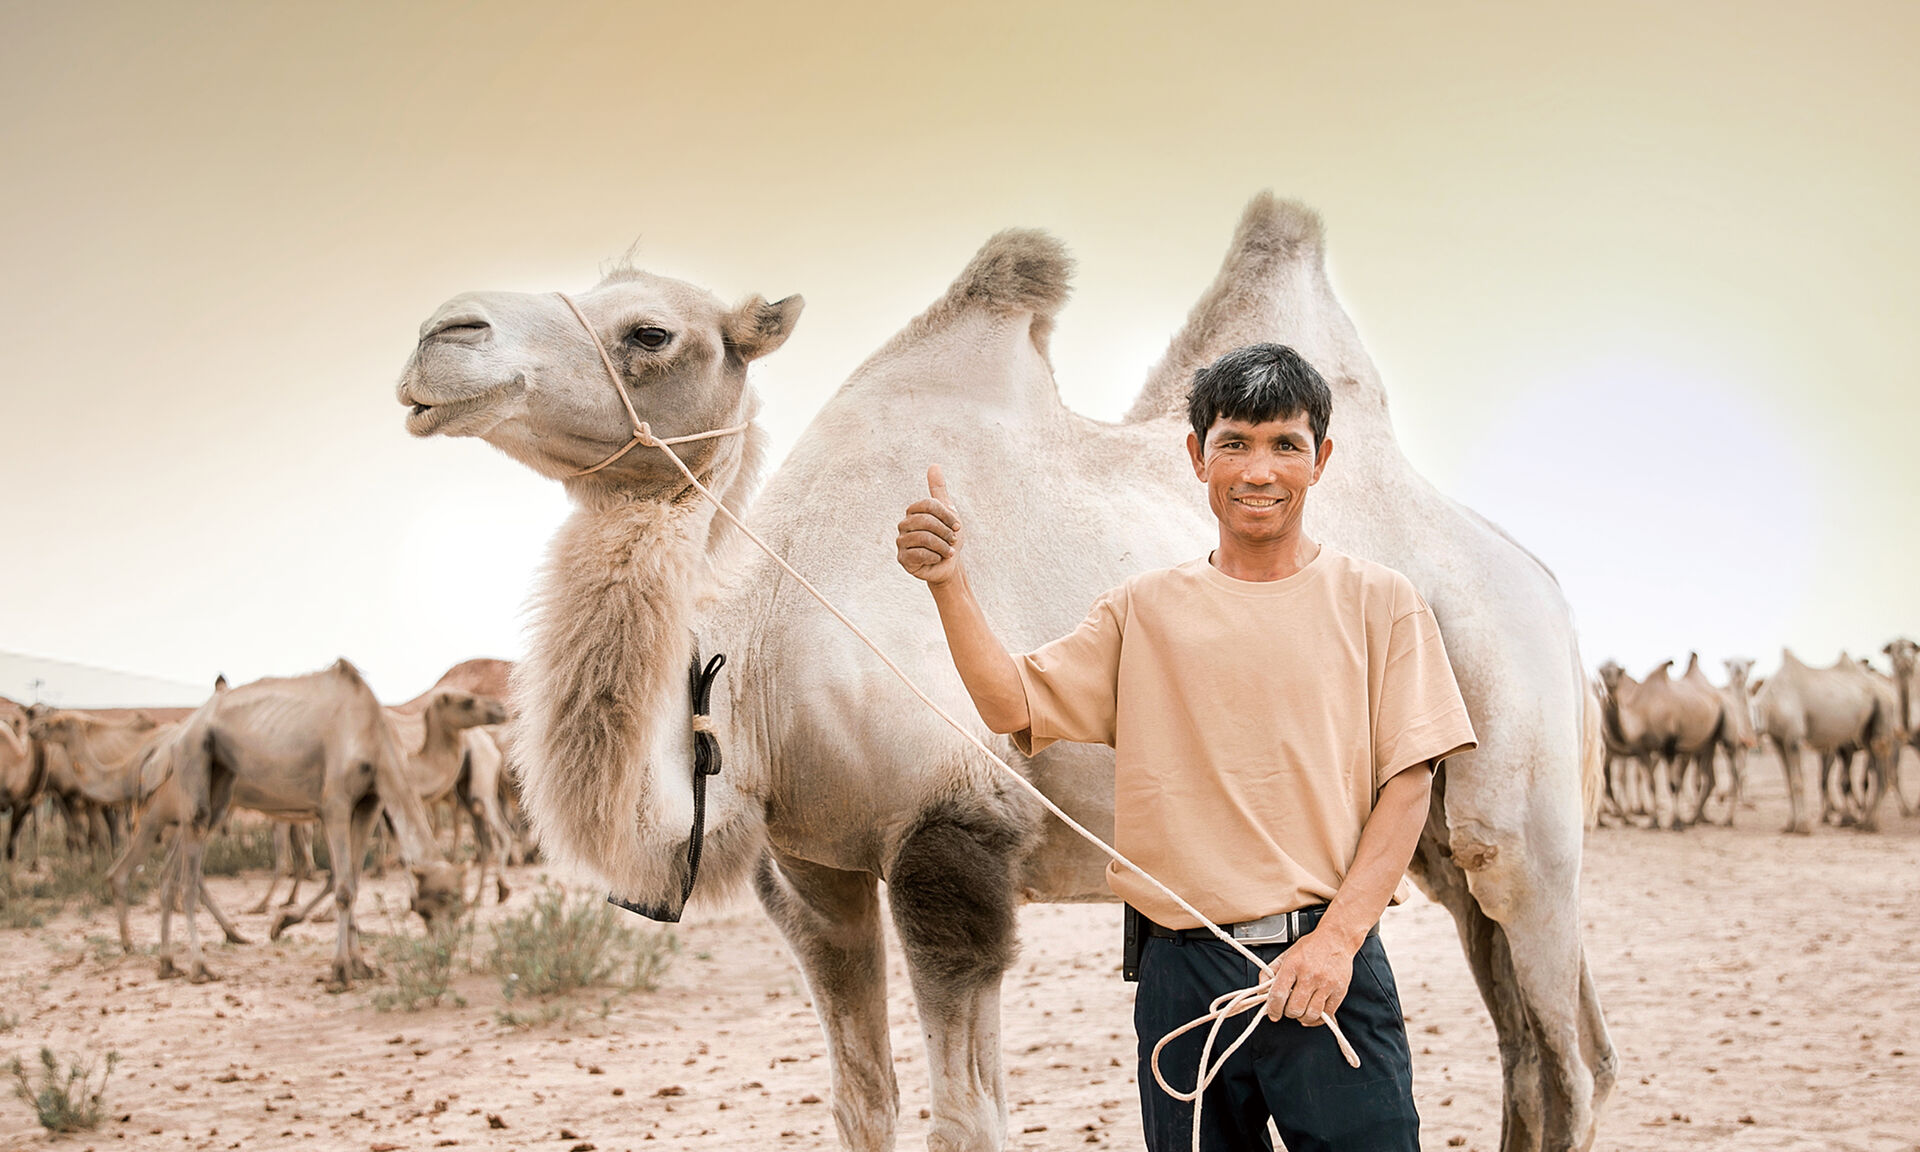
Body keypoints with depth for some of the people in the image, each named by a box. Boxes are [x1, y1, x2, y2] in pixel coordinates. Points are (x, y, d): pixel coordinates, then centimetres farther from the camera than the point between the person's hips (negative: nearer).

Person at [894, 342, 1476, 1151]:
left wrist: (1337, 938, -12)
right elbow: (1011, 705, 0)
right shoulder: (1143, 611, 10)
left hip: (1329, 965, -2)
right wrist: (949, 585, -16)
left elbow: (1406, 785, -1)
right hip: (1182, 974, 2)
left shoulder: (1377, 601, 4)